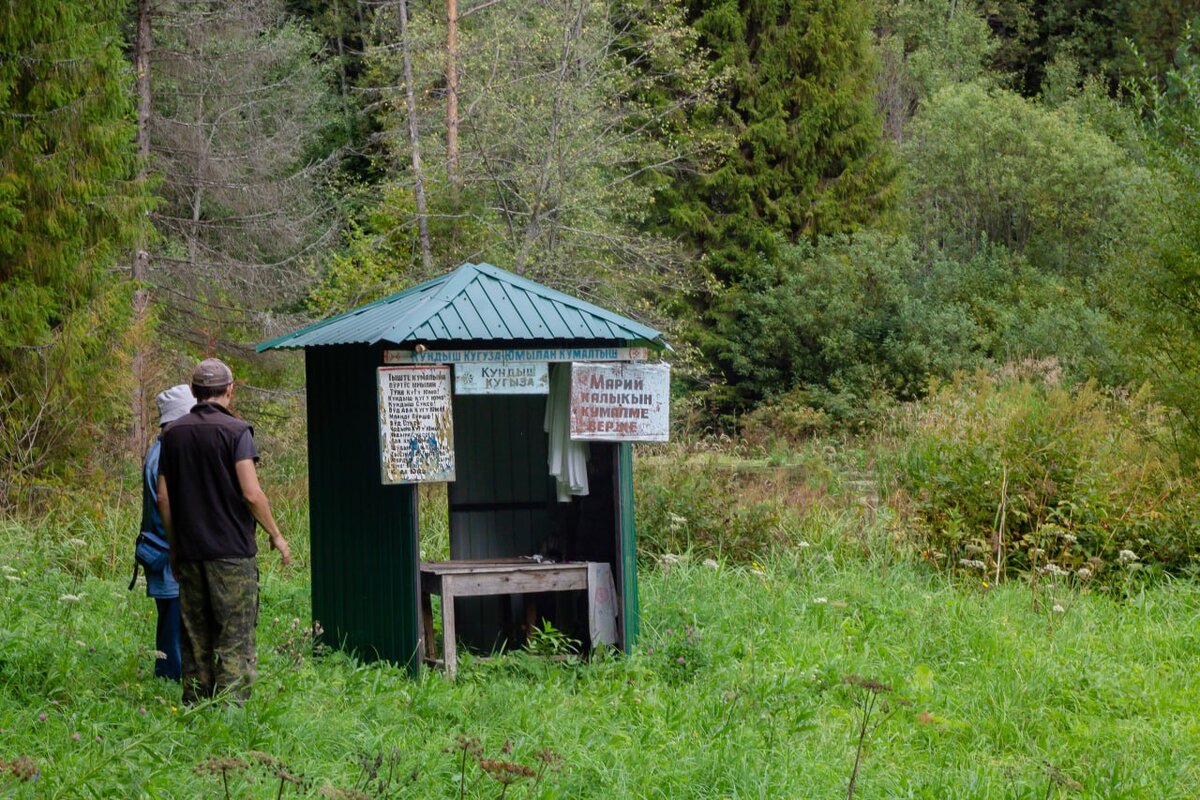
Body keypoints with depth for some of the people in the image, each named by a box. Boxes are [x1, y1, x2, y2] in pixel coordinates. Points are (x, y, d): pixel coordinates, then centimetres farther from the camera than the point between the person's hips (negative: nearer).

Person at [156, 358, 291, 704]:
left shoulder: (173, 433, 8)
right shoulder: (235, 430, -9)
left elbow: (163, 496, 9)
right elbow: (251, 493, -15)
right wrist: (276, 535, -3)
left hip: (189, 550, 5)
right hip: (232, 548, -5)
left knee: (195, 637, 12)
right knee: (235, 636, -3)